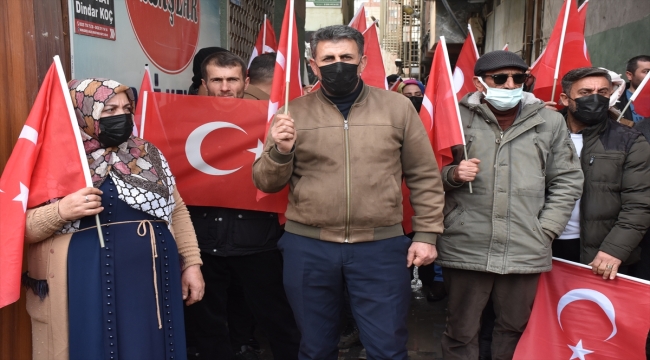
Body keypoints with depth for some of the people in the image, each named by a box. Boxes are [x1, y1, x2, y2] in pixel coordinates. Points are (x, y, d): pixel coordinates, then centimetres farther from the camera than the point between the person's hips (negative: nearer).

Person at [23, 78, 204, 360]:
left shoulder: (148, 155, 9)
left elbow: (177, 210, 12)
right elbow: (20, 226, -4)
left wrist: (191, 263, 7)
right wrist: (60, 212, -21)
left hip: (151, 283, 4)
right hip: (85, 289, -3)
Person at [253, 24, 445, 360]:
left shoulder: (398, 107, 2)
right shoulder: (294, 113, 2)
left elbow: (424, 177, 5)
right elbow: (266, 183, 2)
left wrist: (426, 233, 0)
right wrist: (279, 151, -17)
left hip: (381, 247, 0)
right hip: (307, 247, 1)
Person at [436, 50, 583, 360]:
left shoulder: (549, 122, 6)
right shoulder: (458, 117, 1)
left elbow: (567, 181, 9)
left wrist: (545, 230, 1)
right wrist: (453, 174, -15)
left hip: (526, 251, 2)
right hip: (465, 249, -1)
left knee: (514, 328, 17)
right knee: (461, 332, 10)